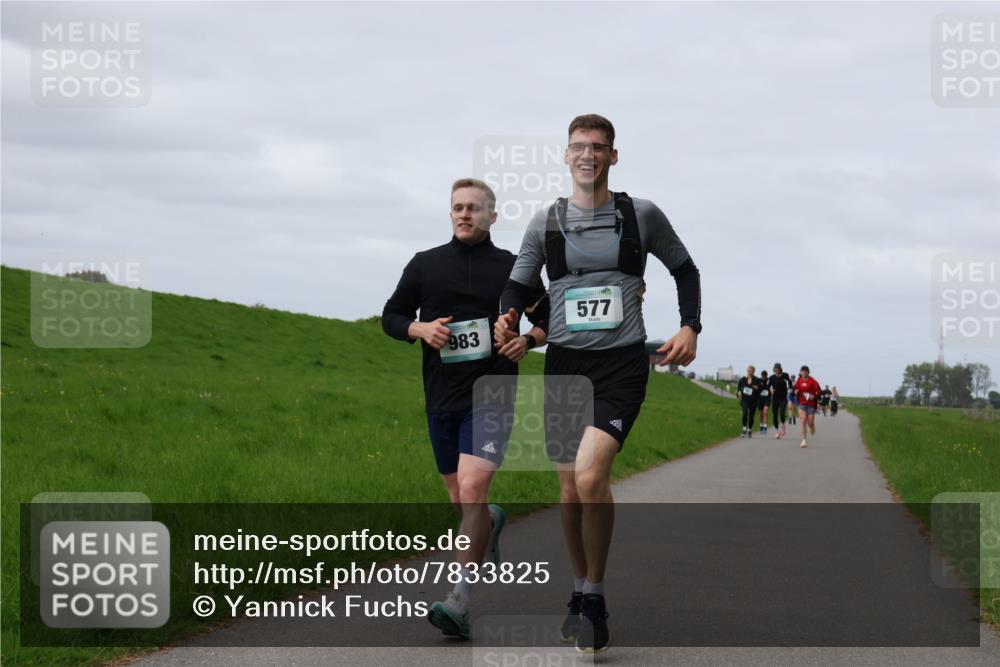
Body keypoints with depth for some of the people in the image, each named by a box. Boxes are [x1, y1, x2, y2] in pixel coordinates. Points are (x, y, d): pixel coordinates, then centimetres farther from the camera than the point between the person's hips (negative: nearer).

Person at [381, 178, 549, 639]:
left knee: (472, 489, -20)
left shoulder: (513, 268, 4)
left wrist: (528, 340, -6)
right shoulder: (425, 265, 8)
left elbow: (549, 318, 15)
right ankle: (492, 522, 51)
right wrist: (421, 329, -7)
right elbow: (391, 316, 14)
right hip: (441, 398, 4)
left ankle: (459, 602, -23)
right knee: (460, 500, 13)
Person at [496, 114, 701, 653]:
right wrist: (508, 318, -11)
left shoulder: (642, 215, 3)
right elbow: (518, 285, 12)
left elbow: (684, 269, 16)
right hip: (564, 362, 3)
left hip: (622, 364, -3)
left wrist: (690, 326, 3)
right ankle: (580, 591, 27)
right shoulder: (546, 221, 6)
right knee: (570, 492, 7)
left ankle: (595, 597, -8)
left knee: (590, 475, -22)